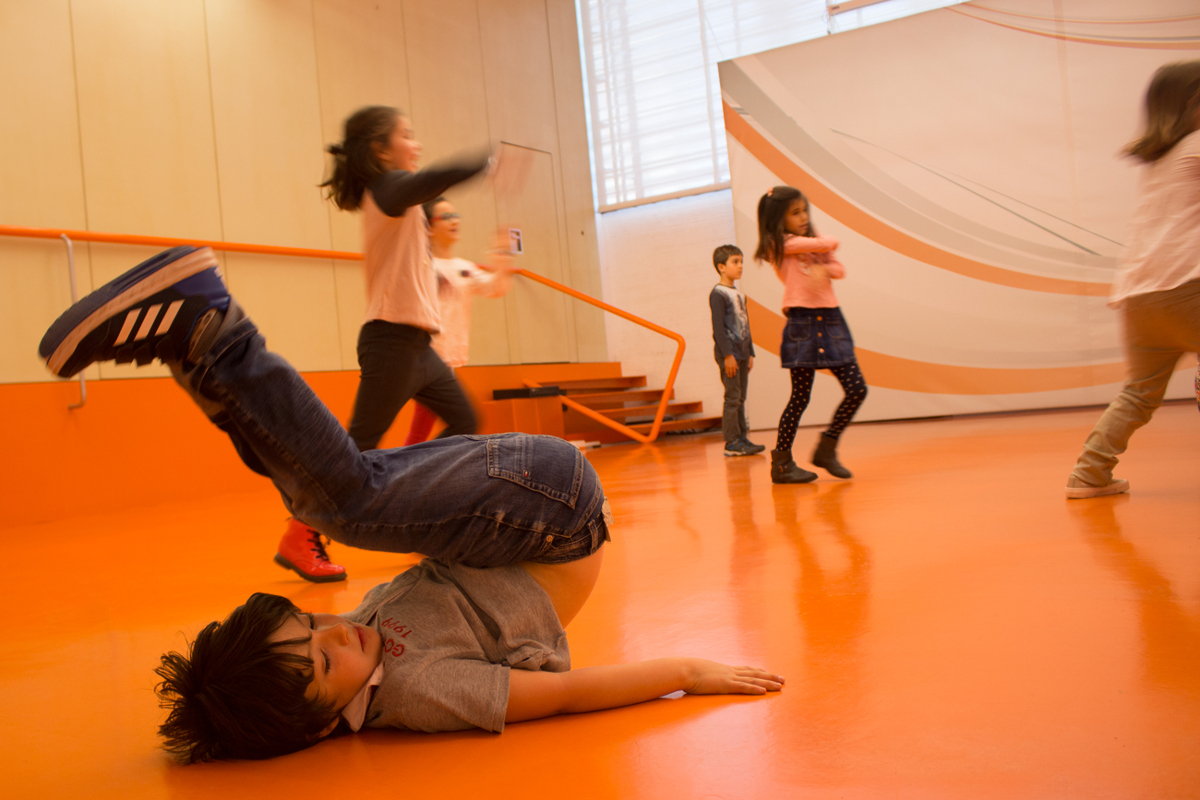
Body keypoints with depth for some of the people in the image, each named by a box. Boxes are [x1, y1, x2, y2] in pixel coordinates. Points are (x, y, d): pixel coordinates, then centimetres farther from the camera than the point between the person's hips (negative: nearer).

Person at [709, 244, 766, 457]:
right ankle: (731, 442, -3)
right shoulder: (718, 294, -10)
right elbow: (718, 327, -15)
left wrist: (750, 353, 17)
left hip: (741, 353, 8)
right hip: (728, 353, -8)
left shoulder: (739, 295, 16)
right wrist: (728, 354, -19)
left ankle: (742, 438, 14)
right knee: (732, 397, -7)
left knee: (740, 398, 10)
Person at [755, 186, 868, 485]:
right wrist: (825, 244, 13)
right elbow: (830, 243, -9)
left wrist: (823, 269, -13)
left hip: (831, 320, 7)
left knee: (857, 390, -1)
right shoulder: (783, 243, -5)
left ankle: (826, 449, 14)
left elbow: (840, 269, 7)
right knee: (800, 397, -4)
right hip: (802, 323, -7)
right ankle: (781, 463, 6)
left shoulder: (811, 242, 18)